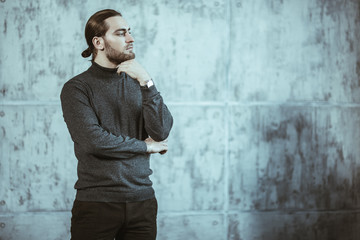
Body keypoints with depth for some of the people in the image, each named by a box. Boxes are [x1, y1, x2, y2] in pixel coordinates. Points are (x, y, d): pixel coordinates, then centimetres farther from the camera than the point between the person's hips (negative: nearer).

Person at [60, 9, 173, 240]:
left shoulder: (138, 82, 10)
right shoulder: (76, 88, -2)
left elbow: (161, 132, -3)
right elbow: (93, 141, -15)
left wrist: (146, 82, -13)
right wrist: (146, 146, -4)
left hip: (142, 201, 4)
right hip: (96, 203, -3)